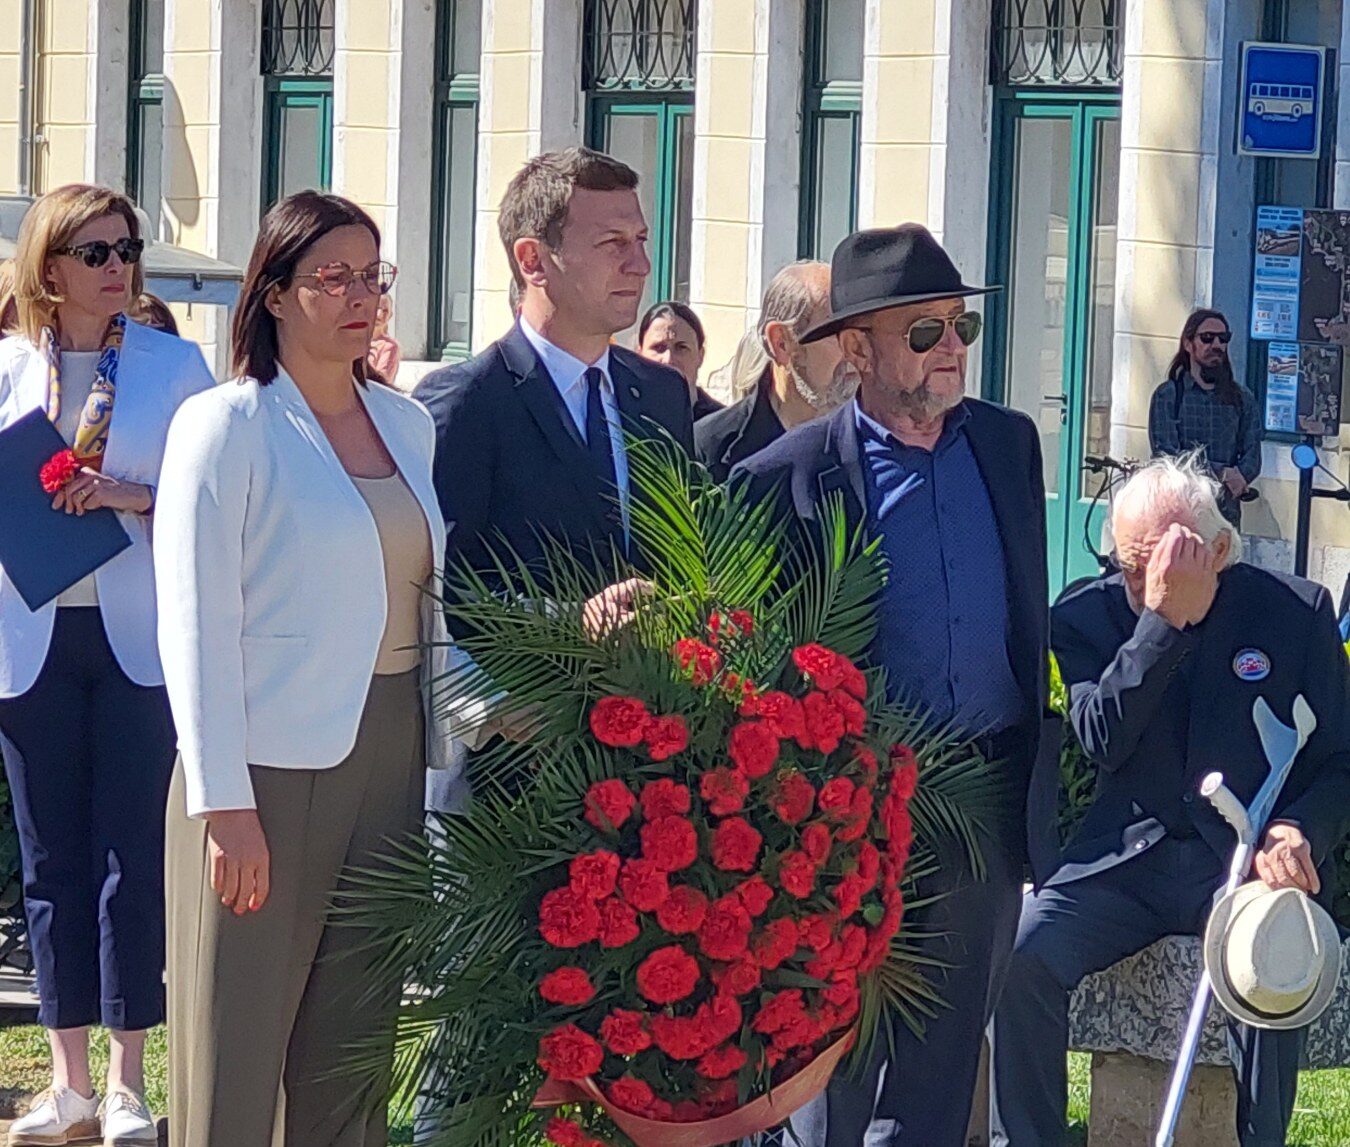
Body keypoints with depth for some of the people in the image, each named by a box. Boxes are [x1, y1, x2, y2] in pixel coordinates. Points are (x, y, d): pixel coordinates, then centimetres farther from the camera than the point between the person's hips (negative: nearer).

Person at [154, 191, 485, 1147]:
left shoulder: (408, 425, 11)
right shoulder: (227, 425, -6)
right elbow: (196, 625, -10)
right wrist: (224, 804, -15)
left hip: (388, 752, 6)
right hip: (270, 762, -5)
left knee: (355, 1039, 9)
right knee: (238, 1042, -2)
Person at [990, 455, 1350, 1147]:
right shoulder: (1085, 615, 3)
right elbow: (1101, 740, -12)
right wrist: (1162, 620, -19)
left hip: (1246, 858, -2)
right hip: (1127, 857, 2)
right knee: (1021, 953, -25)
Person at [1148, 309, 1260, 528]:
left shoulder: (1242, 399, 15)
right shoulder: (1167, 396, 6)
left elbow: (1252, 458, 8)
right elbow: (1165, 453, -6)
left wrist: (1236, 479, -15)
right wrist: (1222, 473, -12)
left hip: (1226, 511, 2)